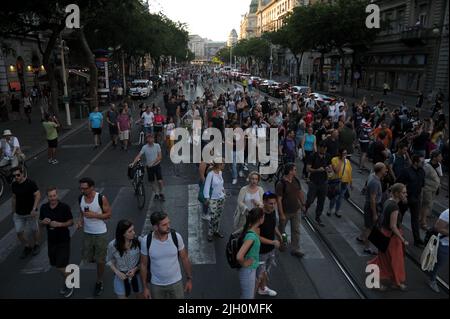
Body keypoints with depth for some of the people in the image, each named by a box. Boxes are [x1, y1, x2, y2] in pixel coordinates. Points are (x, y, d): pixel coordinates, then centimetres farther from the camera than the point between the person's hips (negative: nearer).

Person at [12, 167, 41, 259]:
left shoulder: (30, 183, -17)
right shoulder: (14, 185, 1)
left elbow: (38, 195, -20)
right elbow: (14, 198, 12)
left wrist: (34, 209, -28)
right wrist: (13, 211, 15)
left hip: (30, 213, -5)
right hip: (18, 214, 5)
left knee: (34, 230, 11)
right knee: (19, 232, 5)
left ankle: (36, 245, 34)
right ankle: (27, 247, 26)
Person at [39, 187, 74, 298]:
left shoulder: (64, 207, -15)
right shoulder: (44, 207, -2)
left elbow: (71, 222, -9)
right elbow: (41, 223, 9)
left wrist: (59, 224, -24)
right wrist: (44, 222, -14)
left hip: (63, 241, -5)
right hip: (51, 241, 5)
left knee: (61, 266, -4)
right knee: (56, 265, 16)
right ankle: (68, 277, 41)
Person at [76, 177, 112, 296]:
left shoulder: (101, 198, -18)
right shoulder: (81, 198, -3)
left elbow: (109, 214, -12)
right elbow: (82, 213, 12)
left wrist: (95, 215, -24)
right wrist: (80, 221, -8)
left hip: (100, 234, -4)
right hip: (87, 233, 5)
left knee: (100, 260, 7)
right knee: (86, 259, 10)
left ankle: (99, 283, 27)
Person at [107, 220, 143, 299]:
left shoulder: (138, 242, -22)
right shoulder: (112, 245, -19)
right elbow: (109, 260, -1)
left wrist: (135, 269, -20)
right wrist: (117, 272, -13)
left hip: (137, 275, 0)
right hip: (121, 276, 0)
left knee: (141, 295, 21)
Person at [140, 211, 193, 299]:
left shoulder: (176, 237, -21)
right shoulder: (146, 241, -22)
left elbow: (185, 259, -7)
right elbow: (143, 264, -7)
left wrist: (189, 279, 1)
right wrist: (145, 287, -1)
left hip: (176, 282, 0)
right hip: (156, 284, 0)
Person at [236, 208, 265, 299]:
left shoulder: (251, 229, -5)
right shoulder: (251, 236, -32)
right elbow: (239, 256, -40)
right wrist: (244, 264, -21)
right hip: (248, 271, -9)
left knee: (251, 295, 28)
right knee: (247, 296, 11)